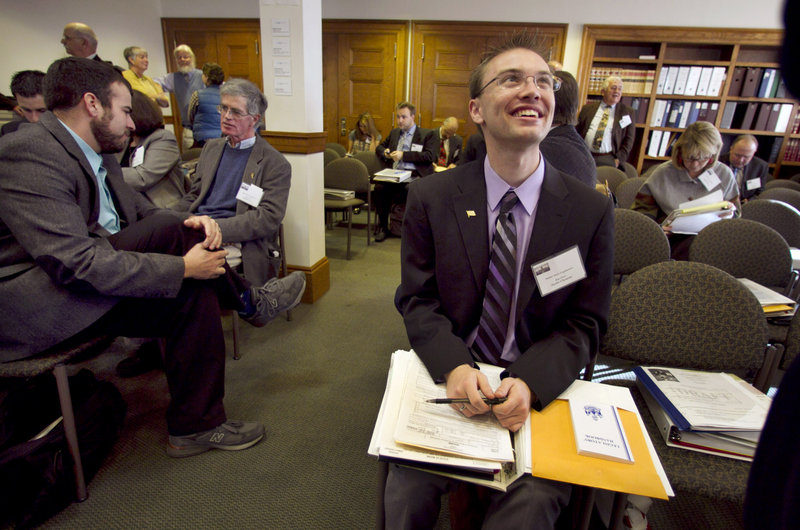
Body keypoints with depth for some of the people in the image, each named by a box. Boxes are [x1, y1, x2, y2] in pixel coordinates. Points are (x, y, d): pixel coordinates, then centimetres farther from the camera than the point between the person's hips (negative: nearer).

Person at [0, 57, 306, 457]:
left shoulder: (98, 154, 11)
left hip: (88, 286, 9)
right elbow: (75, 262, -28)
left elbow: (142, 210, 10)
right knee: (169, 229, -22)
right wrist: (182, 267, -27)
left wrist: (190, 224, -12)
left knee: (196, 292, -13)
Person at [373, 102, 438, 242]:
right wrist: (385, 152, 9)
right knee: (379, 188, -27)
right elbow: (379, 147, 35)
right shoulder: (394, 132, 26)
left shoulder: (427, 134, 8)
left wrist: (403, 155, -11)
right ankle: (382, 227, -12)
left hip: (413, 174, -4)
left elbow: (429, 156, -6)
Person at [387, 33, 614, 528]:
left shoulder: (593, 210, -3)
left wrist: (530, 382, -19)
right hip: (449, 376, 0)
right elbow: (417, 300, -1)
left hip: (539, 387, 1)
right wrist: (454, 367, -20)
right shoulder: (430, 198, -3)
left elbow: (584, 324, -1)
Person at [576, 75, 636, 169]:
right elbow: (577, 131, 16)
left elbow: (629, 139, 9)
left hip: (608, 159, 0)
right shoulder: (588, 108, 16)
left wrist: (619, 159, -3)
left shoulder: (627, 112, 13)